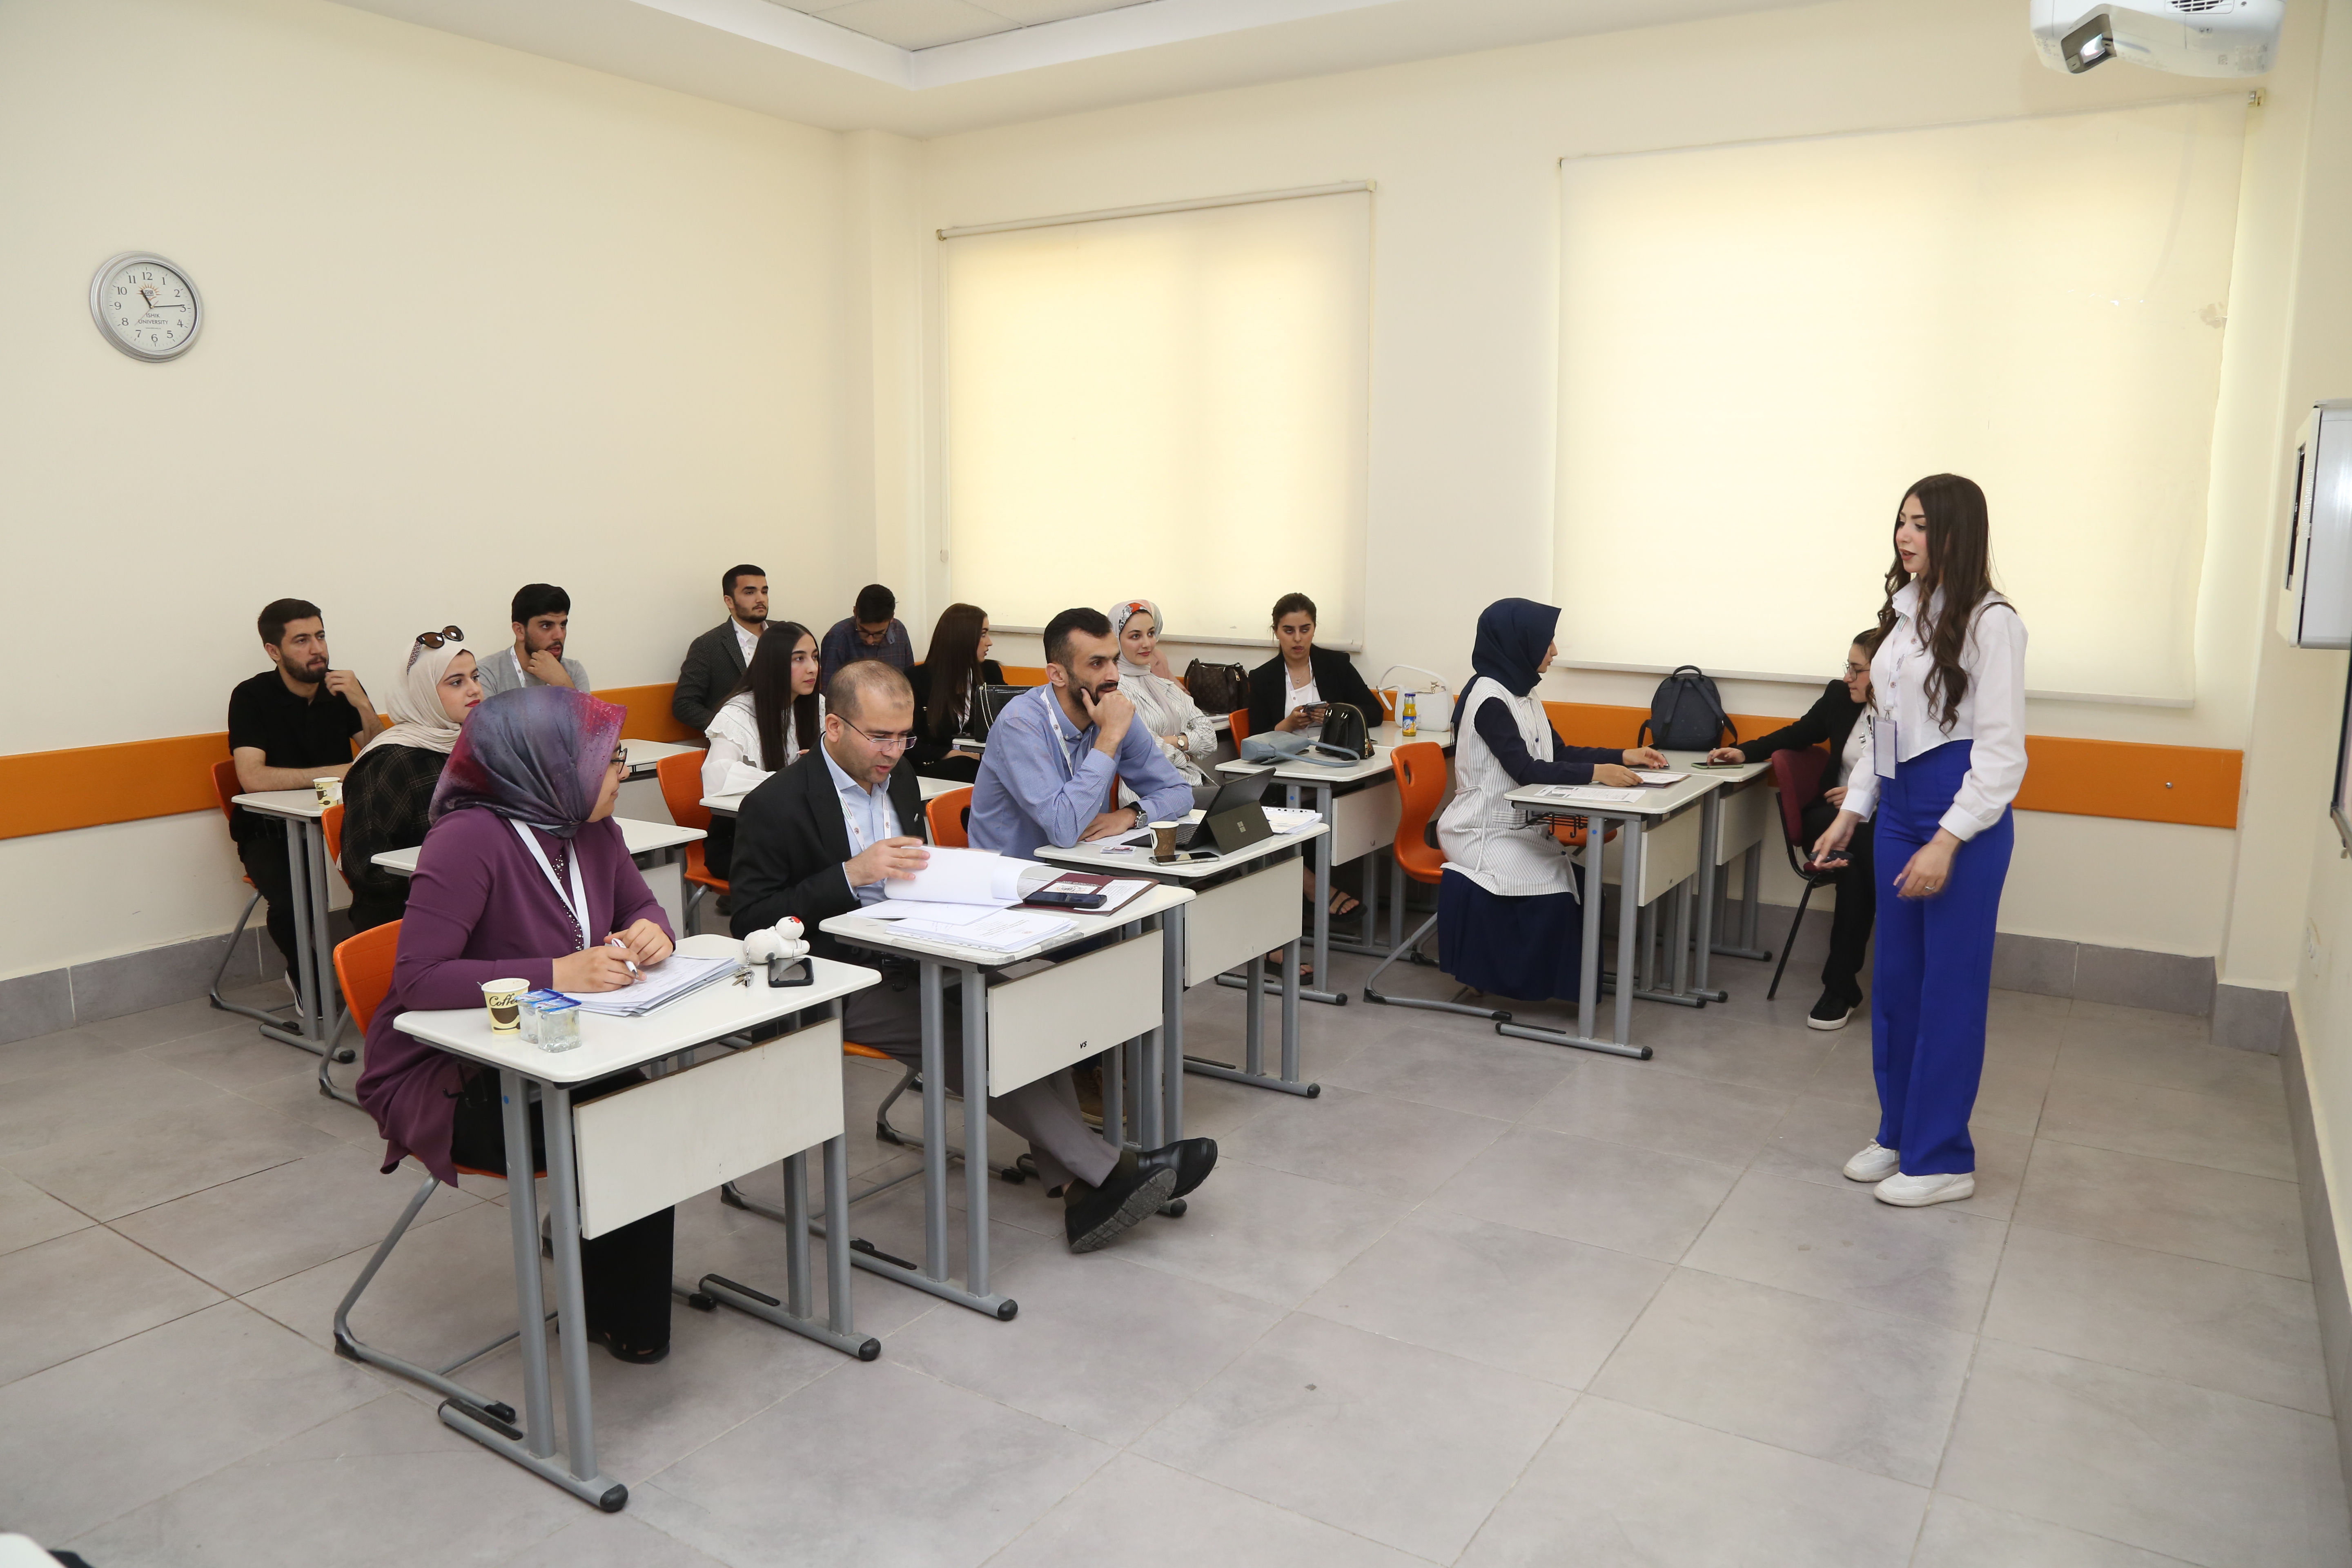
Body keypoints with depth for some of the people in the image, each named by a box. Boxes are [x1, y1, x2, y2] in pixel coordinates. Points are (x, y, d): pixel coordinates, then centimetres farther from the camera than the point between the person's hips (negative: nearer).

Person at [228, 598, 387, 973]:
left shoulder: (342, 688, 4)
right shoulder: (252, 697, -7)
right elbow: (253, 779, -21)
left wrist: (362, 705, -16)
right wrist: (336, 772, -19)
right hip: (270, 830, -3)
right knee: (292, 902, -31)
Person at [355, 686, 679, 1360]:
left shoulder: (592, 832, 1)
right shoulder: (470, 839, -23)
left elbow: (640, 903, 16)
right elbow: (418, 978, -29)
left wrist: (650, 931, -9)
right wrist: (559, 973, -35)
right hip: (443, 1082, -7)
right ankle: (623, 1321, 2)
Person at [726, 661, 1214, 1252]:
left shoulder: (898, 775, 11)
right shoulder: (776, 804, -10)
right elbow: (751, 923, -13)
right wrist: (852, 873, -22)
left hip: (910, 958, 6)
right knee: (966, 1040, -27)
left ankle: (1080, 1189, -24)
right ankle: (1107, 1170, -22)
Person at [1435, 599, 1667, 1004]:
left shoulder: (1521, 693, 11)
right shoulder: (1488, 699, -17)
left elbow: (1560, 753, 15)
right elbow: (1526, 770, -24)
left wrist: (1624, 756, 4)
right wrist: (1596, 773, -29)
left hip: (1519, 826, 8)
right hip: (1485, 832, -8)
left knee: (1575, 882, -12)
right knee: (1553, 890, -23)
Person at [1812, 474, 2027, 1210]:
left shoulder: (1990, 622, -12)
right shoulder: (1902, 613, 10)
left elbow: (2001, 748, -14)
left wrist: (1947, 841, -19)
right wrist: (1852, 812, 14)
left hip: (1964, 816, -7)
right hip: (1898, 809, 8)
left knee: (1950, 988, 0)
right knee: (1894, 980, 13)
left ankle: (1942, 1158, 12)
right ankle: (1898, 1132, 26)